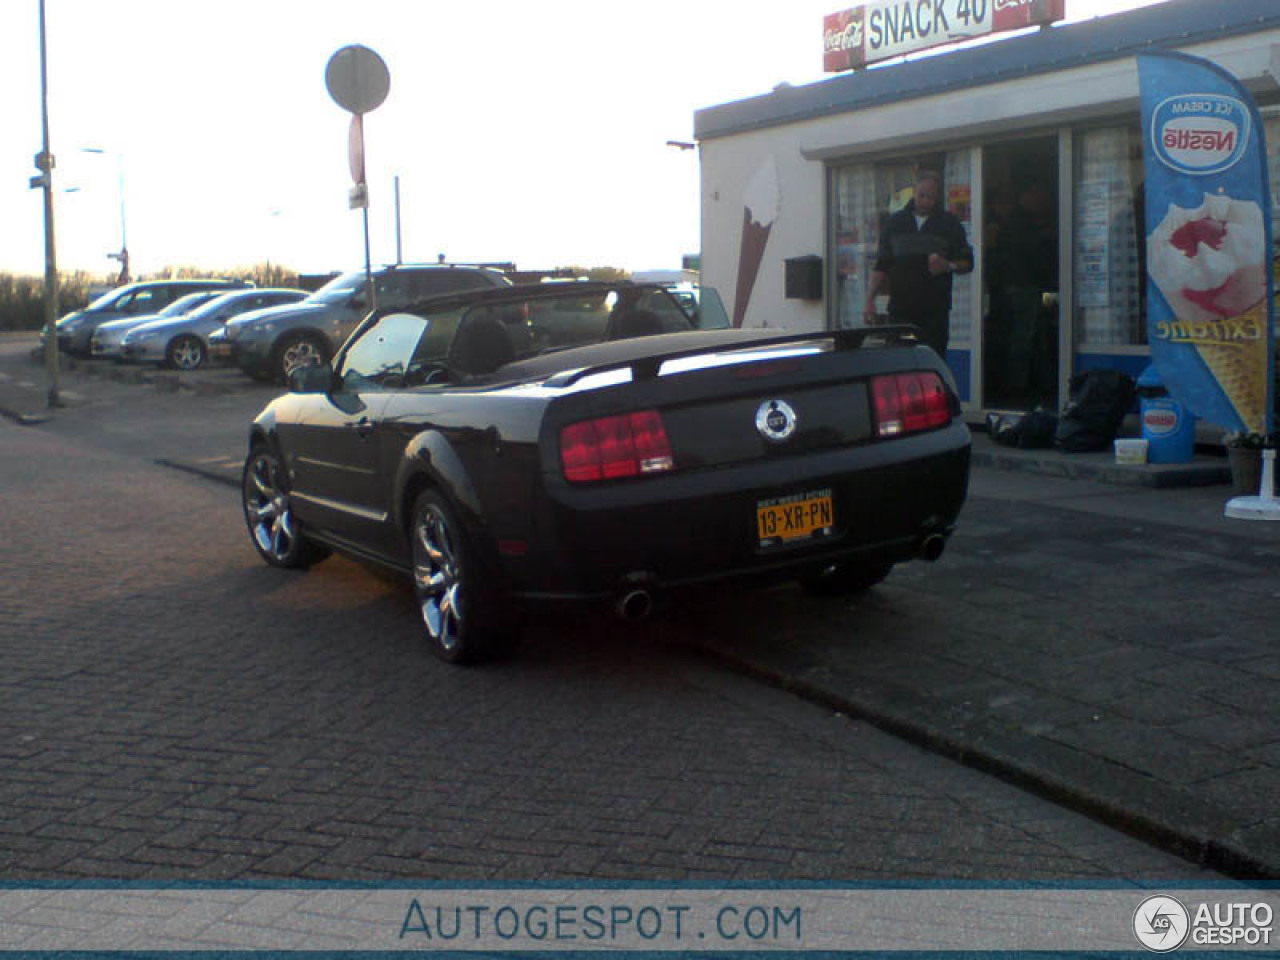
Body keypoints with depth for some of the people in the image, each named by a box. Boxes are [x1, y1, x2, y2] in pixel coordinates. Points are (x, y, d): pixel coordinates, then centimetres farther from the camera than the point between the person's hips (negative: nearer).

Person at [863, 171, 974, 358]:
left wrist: (948, 266, -15)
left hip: (935, 312, -1)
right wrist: (870, 300, 3)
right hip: (900, 311, 1)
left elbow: (967, 263, 8)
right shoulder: (895, 222, 11)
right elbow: (881, 266, 13)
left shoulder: (950, 224, 7)